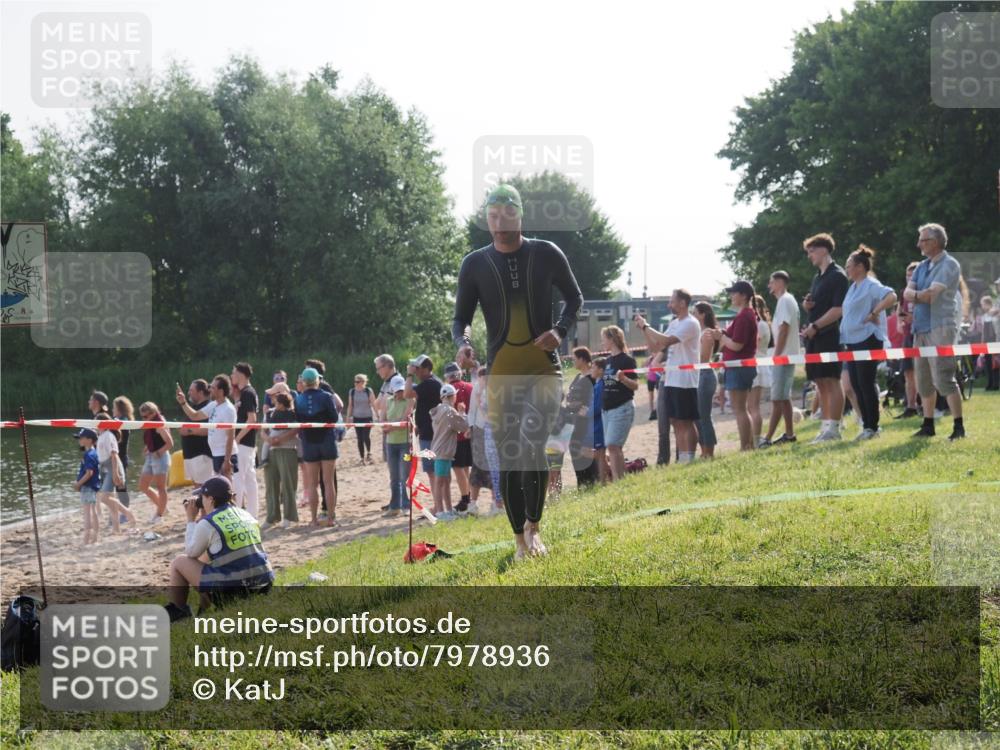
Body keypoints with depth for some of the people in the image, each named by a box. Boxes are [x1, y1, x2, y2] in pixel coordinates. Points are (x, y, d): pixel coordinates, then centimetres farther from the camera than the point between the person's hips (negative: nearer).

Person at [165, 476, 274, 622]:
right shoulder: (246, 516, 11)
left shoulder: (207, 523, -9)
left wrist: (191, 520, 13)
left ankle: (176, 611, 23)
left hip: (230, 589, -7)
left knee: (179, 562, 11)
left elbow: (191, 553, 7)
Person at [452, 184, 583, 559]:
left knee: (532, 444, -21)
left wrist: (560, 330, -6)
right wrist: (463, 344, -14)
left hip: (544, 369, -2)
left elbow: (574, 298, 13)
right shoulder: (475, 264, 3)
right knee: (507, 458, 2)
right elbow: (461, 317, 8)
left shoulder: (547, 254, 1)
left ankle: (533, 524, -2)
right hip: (501, 373, 2)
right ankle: (520, 538, 15)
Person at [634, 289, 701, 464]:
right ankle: (681, 459, 15)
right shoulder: (674, 324, 16)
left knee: (686, 422, -5)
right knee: (676, 422, 10)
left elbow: (666, 341, -24)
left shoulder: (690, 324, -12)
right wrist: (644, 329, 4)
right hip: (671, 380, 9)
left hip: (685, 382, -9)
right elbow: (655, 347, 17)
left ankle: (689, 460, -3)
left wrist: (646, 326, -15)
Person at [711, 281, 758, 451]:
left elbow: (736, 345, -22)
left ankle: (745, 447, -8)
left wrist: (721, 337, -8)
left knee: (739, 410, -8)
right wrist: (722, 336, 10)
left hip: (738, 367, -11)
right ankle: (750, 445, 18)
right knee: (742, 409, 16)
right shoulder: (748, 314, 16)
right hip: (745, 366, 11)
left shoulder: (743, 316, -18)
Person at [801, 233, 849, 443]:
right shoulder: (817, 277, 19)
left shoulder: (838, 276, -7)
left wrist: (815, 326, -18)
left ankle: (834, 428, -10)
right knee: (820, 382, 9)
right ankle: (826, 426, 12)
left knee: (831, 380, -9)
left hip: (829, 334, -9)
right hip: (814, 336, 9)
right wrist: (807, 305, 5)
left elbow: (838, 309, -15)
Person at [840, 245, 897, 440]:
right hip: (852, 342, 9)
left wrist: (874, 313, -24)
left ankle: (873, 427, -1)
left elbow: (891, 296, -27)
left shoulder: (871, 285, -11)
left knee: (866, 383, -7)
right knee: (856, 385, 9)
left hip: (867, 340, -9)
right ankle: (866, 425, 14)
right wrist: (844, 341, 17)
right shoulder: (853, 287, 17)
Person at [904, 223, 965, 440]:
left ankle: (959, 426, -10)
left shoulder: (949, 265, -6)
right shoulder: (922, 266, 18)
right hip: (921, 328, 8)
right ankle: (928, 425, 17)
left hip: (941, 328, -8)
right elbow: (907, 293, 6)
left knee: (944, 378, -13)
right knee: (924, 381, 10)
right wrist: (923, 296, -12)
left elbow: (931, 294, -16)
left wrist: (915, 295, -2)